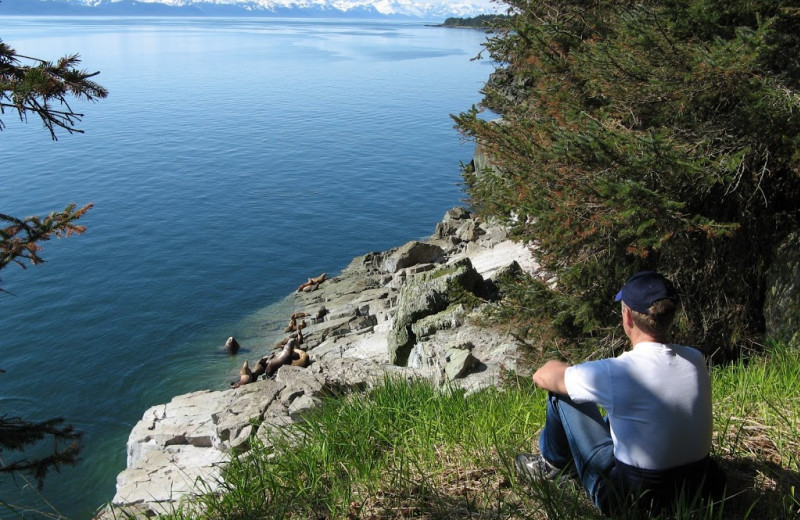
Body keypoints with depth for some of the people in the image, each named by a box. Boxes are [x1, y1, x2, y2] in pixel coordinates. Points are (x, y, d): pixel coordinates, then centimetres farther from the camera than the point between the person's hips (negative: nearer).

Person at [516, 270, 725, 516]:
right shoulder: (697, 360, -10)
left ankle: (554, 463, 32)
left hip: (633, 497, -5)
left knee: (560, 392, 4)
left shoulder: (614, 373, -27)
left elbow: (542, 376, -11)